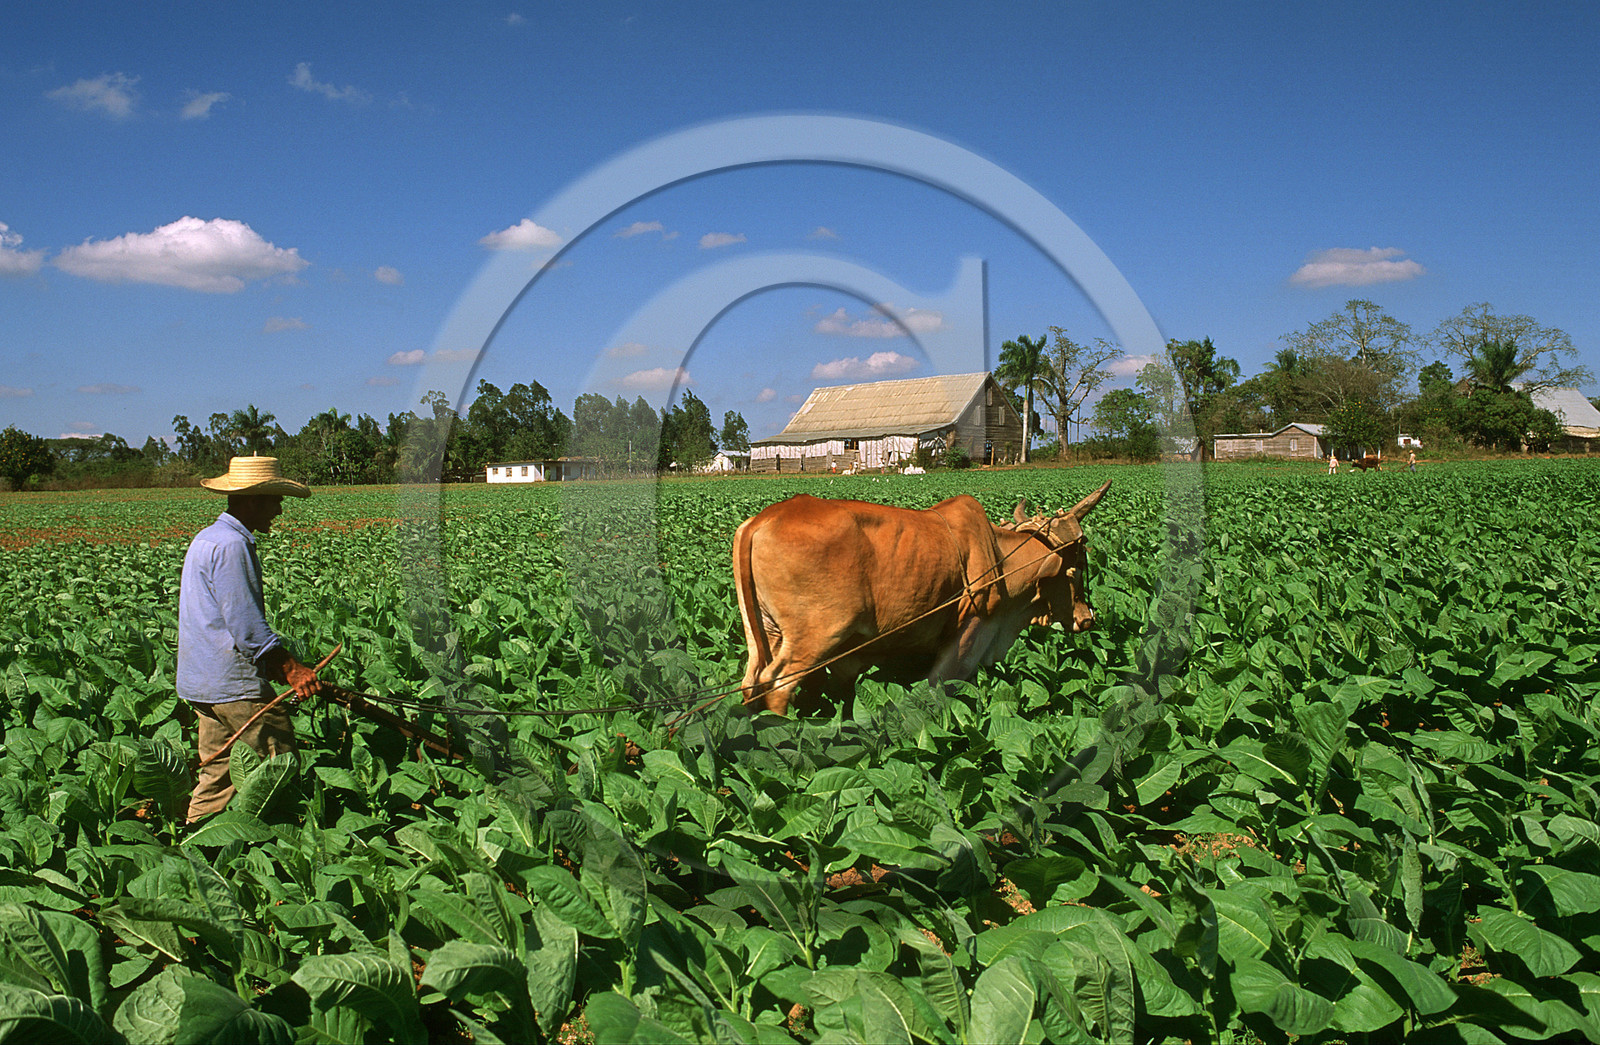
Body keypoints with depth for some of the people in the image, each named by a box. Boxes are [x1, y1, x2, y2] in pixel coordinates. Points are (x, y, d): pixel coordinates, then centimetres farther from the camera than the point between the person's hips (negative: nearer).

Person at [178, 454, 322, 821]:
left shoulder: (208, 538, 17)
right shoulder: (231, 545, -17)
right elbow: (246, 625, -21)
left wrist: (276, 666, 21)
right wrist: (292, 669, -14)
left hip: (203, 682, 10)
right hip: (233, 684, -10)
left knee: (217, 771, 15)